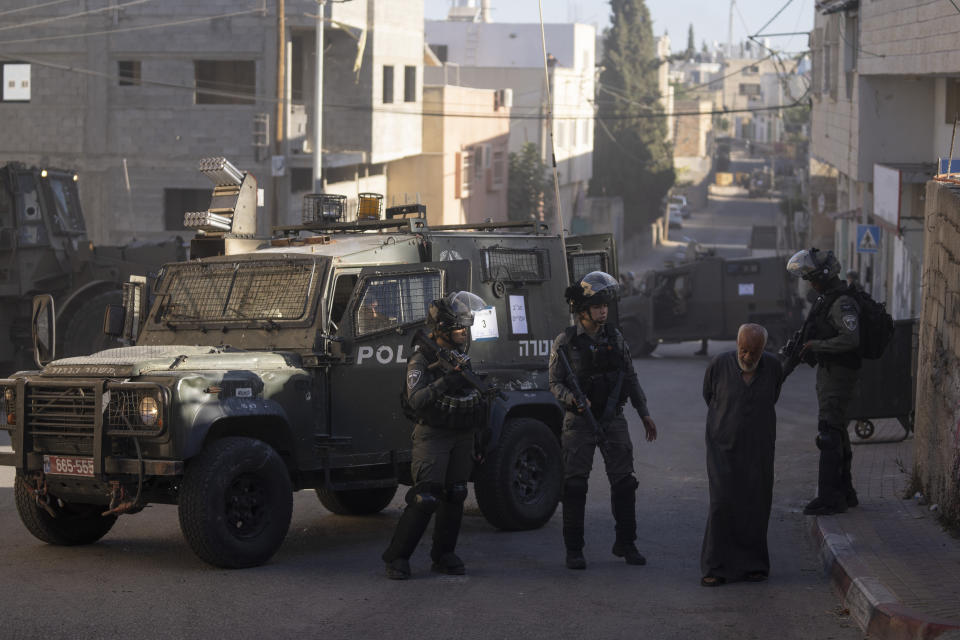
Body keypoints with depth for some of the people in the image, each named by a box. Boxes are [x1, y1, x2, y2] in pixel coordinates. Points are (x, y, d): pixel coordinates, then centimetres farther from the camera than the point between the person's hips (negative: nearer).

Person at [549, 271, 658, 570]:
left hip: (613, 420, 3)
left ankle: (625, 543, 14)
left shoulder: (614, 337, 5)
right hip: (579, 422, -3)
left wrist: (644, 413, 12)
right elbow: (555, 382, -4)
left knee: (624, 482, 3)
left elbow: (630, 377, 12)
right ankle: (574, 550, 4)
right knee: (575, 486, -3)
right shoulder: (565, 342, -6)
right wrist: (573, 399, -24)